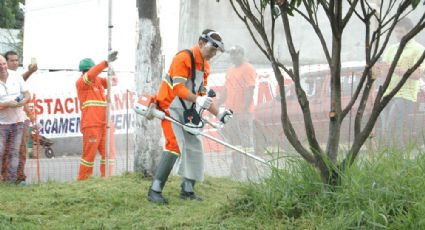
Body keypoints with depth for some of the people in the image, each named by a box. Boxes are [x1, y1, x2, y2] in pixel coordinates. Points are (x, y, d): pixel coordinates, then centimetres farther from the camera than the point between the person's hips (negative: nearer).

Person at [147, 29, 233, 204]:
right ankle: (155, 191, -22)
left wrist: (218, 113, 5)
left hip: (187, 112, 9)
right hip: (170, 107, -9)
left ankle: (187, 189, 20)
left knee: (195, 148, 9)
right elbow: (178, 87, -25)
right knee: (175, 146, -21)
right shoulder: (184, 58, -16)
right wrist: (198, 99, -37)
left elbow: (202, 94, 16)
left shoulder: (205, 66, 12)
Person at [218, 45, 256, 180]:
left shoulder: (248, 69, -9)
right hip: (230, 111, 8)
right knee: (234, 143, 10)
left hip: (242, 113, -8)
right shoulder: (230, 70, 18)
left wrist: (244, 111, -21)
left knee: (245, 144, -6)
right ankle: (235, 172, 14)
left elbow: (249, 92, -15)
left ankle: (250, 172, -2)